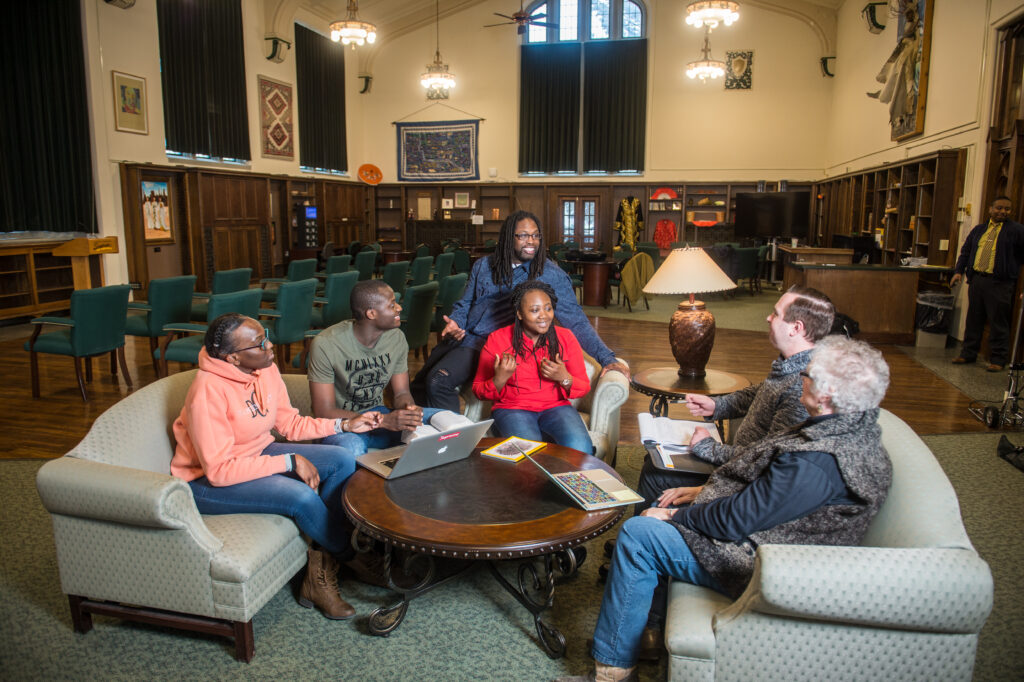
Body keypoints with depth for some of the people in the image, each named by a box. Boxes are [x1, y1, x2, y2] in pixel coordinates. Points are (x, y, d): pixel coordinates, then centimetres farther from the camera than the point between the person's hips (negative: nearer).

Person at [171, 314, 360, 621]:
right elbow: (219, 470, -29)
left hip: (257, 455, 8)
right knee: (303, 496, -29)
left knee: (343, 460, -9)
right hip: (207, 480, -8)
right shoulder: (209, 391, -28)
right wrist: (289, 461, -29)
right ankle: (350, 556, 3)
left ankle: (319, 576, -7)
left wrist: (342, 424, -7)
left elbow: (289, 424, 5)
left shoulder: (265, 369, -7)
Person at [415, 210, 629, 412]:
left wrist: (607, 358, -16)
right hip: (463, 337, 6)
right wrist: (454, 322, -7)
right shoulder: (483, 266, 7)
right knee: (420, 383, 12)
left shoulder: (551, 275, -5)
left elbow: (577, 322, -7)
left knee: (437, 382, -25)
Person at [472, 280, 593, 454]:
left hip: (556, 407, 2)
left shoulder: (565, 337, 4)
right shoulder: (497, 339, -1)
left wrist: (564, 379, -15)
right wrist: (499, 380, -19)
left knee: (579, 447, -28)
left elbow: (584, 387, 7)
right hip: (512, 408, -2)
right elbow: (479, 390, 3)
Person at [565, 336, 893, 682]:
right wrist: (705, 491, 6)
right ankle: (649, 621, 27)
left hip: (757, 567, -10)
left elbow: (736, 520, -26)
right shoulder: (855, 426, 1)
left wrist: (675, 515, -10)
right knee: (661, 509, 17)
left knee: (637, 533, -11)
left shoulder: (815, 462, -32)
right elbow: (765, 483, 11)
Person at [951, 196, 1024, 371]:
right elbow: (965, 251, 18)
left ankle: (998, 359, 6)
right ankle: (968, 354, 20)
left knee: (998, 323, -1)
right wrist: (958, 271, 6)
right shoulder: (979, 229, 16)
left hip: (1000, 284, -4)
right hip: (976, 279, 5)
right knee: (973, 319, 11)